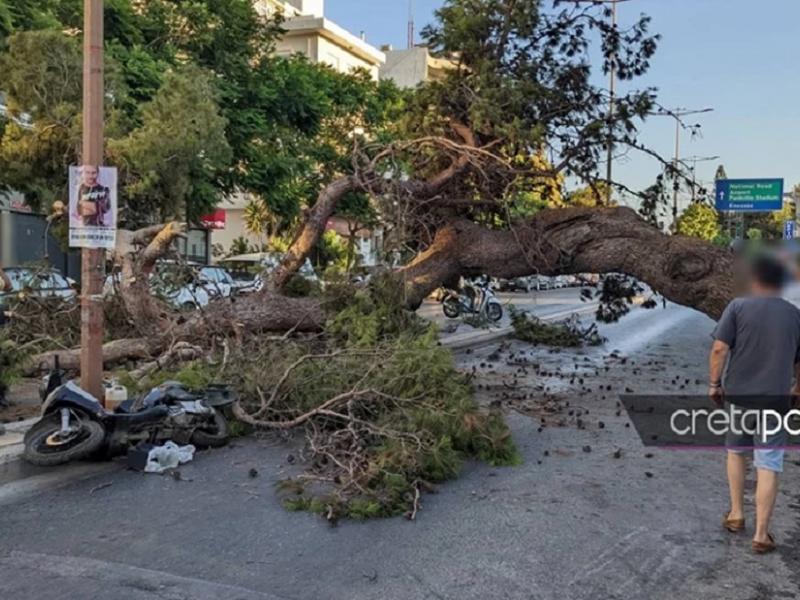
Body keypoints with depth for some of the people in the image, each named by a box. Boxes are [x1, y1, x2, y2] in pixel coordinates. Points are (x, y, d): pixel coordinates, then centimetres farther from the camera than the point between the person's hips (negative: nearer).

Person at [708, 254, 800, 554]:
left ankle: (736, 514, 28)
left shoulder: (738, 306, -5)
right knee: (768, 465, 4)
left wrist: (714, 384, 0)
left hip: (737, 394, 0)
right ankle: (761, 534, 6)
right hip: (774, 398, 0)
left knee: (736, 451, 22)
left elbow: (719, 349, -12)